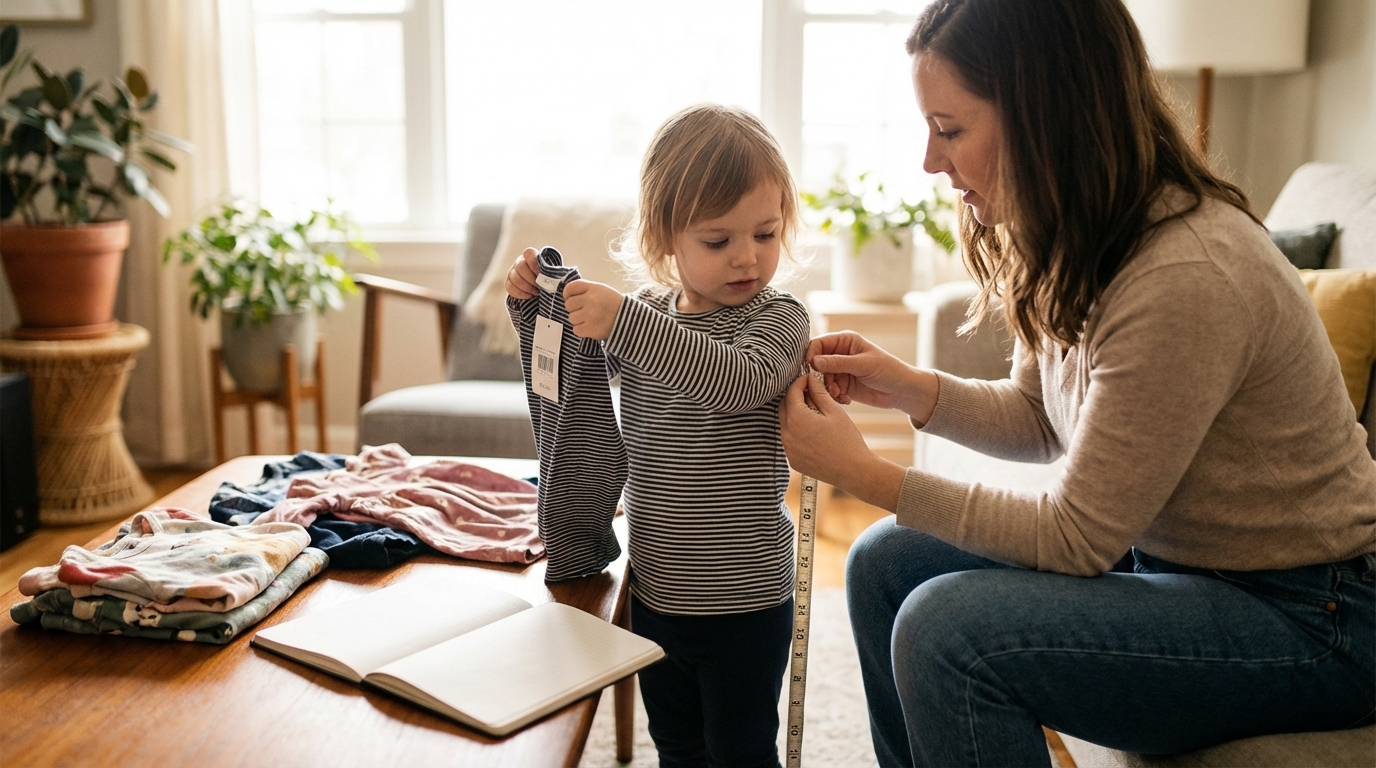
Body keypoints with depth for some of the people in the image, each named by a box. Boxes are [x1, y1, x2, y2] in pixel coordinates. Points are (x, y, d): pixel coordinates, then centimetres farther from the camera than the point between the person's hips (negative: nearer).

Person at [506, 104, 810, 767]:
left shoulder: (778, 318, -14)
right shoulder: (647, 312, 2)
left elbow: (735, 380, -34)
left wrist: (624, 321, -43)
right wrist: (538, 301, -5)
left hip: (742, 599, -5)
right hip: (655, 588, 5)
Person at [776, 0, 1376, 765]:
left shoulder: (1185, 279, -29)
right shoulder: (1083, 242, -2)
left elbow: (1076, 538, -23)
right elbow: (1040, 416, 11)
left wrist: (864, 473, -21)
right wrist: (909, 387, -5)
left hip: (1306, 617, -9)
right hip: (1165, 556, 9)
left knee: (947, 630, -26)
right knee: (886, 562, 5)